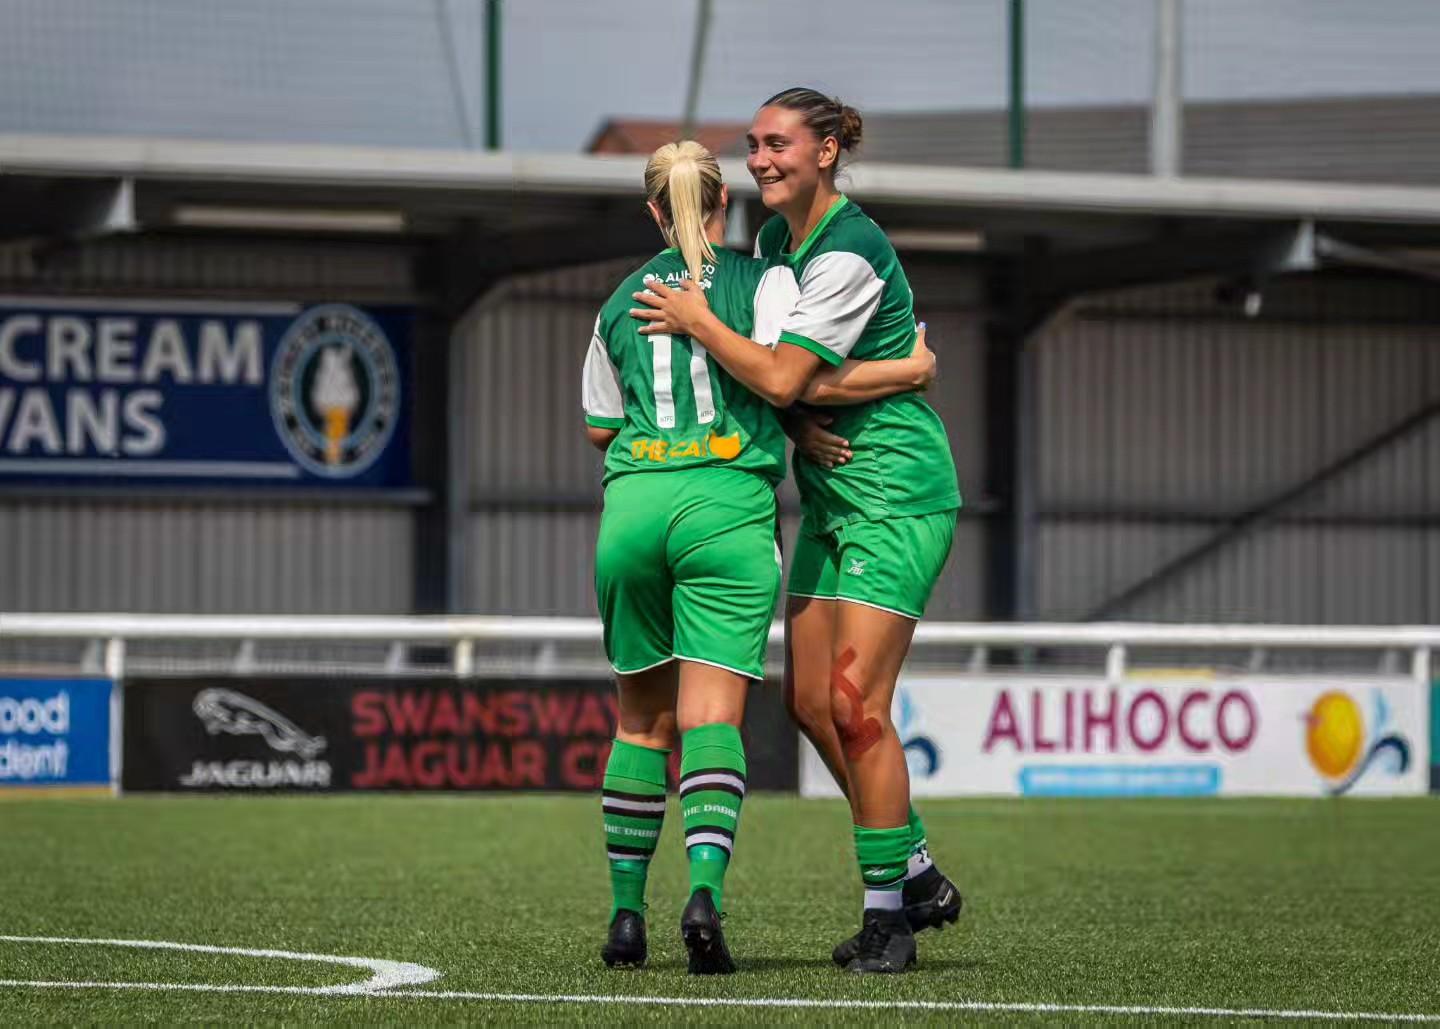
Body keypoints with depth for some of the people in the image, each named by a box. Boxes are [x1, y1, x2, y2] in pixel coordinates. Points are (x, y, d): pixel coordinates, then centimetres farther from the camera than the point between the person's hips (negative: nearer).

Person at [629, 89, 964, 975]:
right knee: (811, 702, 5)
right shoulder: (776, 242, 10)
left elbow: (783, 377, -25)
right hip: (833, 500, 9)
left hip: (895, 494, -9)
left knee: (855, 705, -13)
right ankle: (918, 876, 18)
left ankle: (888, 916, -5)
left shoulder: (849, 253, -19)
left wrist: (696, 321, -14)